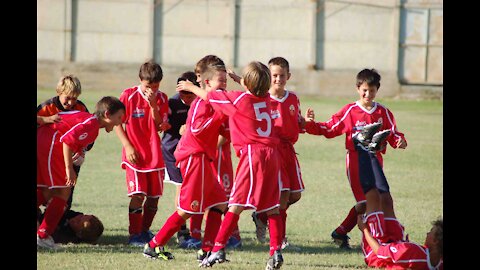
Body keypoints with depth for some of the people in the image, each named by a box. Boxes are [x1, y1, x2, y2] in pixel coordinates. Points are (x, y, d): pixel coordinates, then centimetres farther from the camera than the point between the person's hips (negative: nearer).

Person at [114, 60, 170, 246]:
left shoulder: (161, 99, 4)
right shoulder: (128, 96, -6)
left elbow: (160, 127, -5)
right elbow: (118, 124, -2)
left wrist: (153, 105, -17)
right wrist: (128, 146, -11)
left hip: (154, 155, 4)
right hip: (134, 154, -4)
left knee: (154, 196, 7)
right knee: (137, 194, -13)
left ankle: (145, 230, 25)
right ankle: (134, 234, -5)